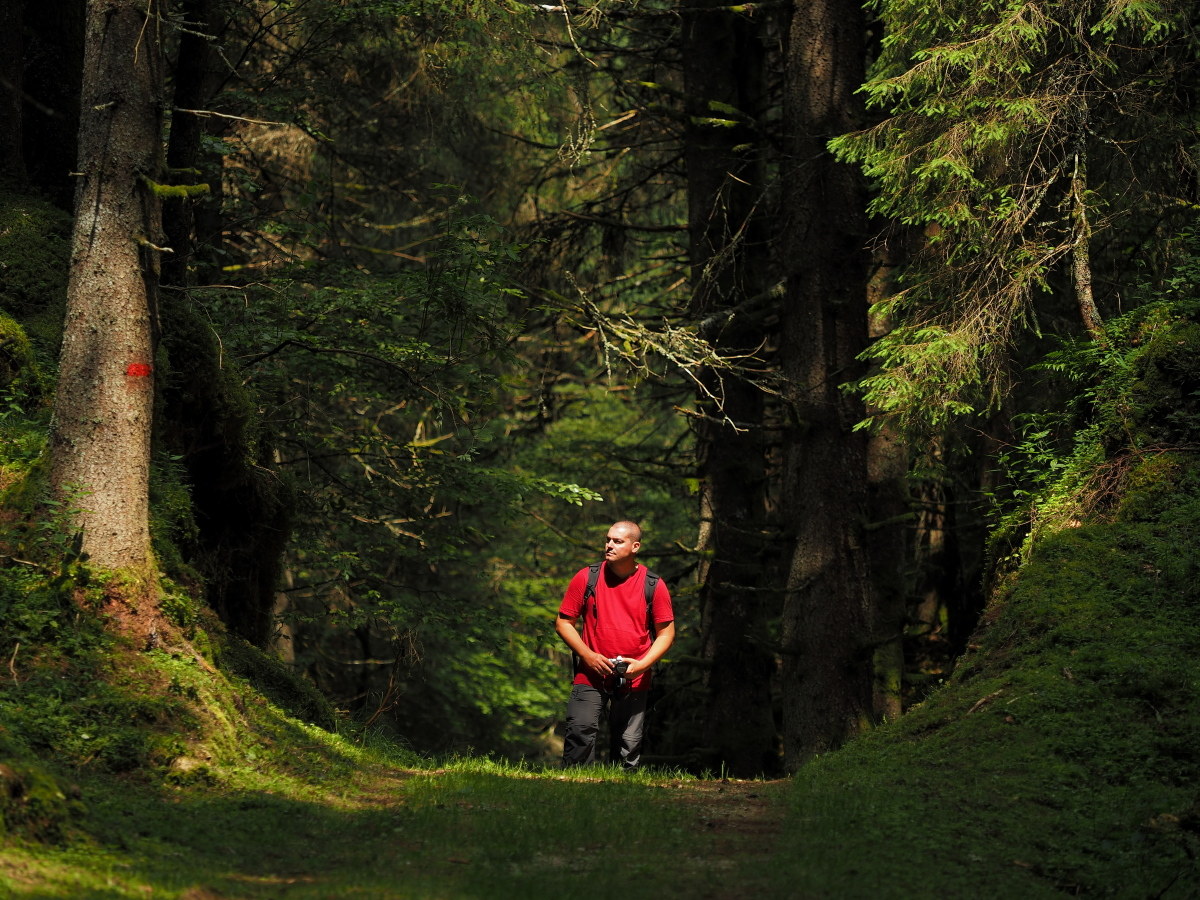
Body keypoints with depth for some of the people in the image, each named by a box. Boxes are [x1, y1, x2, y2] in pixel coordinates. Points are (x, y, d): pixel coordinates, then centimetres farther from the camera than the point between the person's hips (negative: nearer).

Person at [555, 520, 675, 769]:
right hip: (591, 675, 0)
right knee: (581, 732, -14)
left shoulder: (654, 586, 1)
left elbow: (666, 632, 6)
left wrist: (643, 664, -10)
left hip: (634, 681, 0)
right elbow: (564, 622, 6)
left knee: (628, 744, 2)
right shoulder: (586, 578, 1)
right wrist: (588, 655, -8)